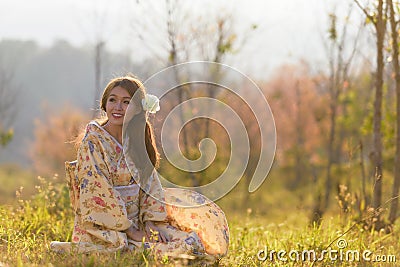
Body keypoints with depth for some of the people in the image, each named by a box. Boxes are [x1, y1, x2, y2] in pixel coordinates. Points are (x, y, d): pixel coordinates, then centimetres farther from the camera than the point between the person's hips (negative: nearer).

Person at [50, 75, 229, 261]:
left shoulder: (137, 139, 8)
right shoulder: (93, 141, -12)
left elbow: (148, 179, 7)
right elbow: (98, 192, -16)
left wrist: (150, 221, -8)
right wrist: (129, 230, -18)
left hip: (135, 222, 6)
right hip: (104, 227, -6)